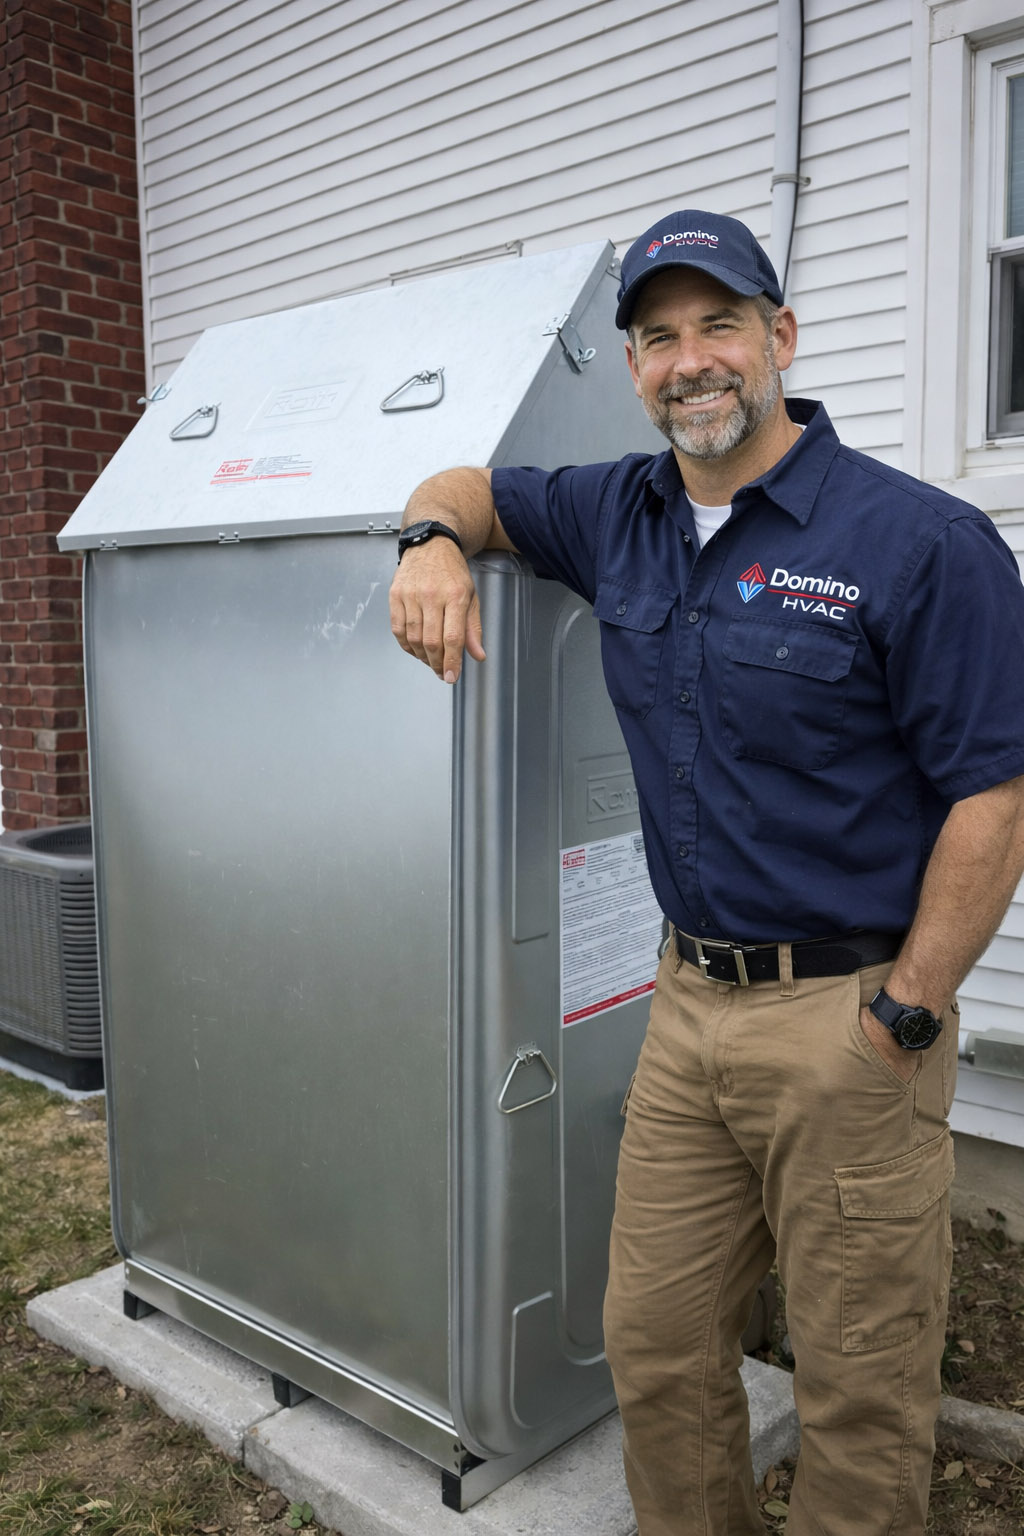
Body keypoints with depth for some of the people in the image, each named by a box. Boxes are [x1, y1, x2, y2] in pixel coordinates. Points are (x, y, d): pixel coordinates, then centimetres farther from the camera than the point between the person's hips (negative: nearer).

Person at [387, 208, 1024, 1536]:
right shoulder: (622, 515, 7)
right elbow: (470, 485, 22)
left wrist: (903, 1022, -14)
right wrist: (434, 541, -2)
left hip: (848, 1013, -5)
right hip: (690, 1000, 6)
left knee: (858, 1392, 11)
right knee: (655, 1347, 18)